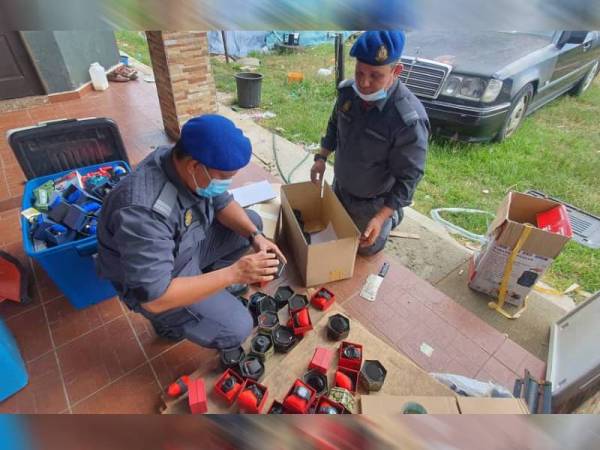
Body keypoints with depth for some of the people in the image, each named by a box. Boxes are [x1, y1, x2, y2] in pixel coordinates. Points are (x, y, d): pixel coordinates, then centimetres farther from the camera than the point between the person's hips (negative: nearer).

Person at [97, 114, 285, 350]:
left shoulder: (187, 161, -17)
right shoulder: (144, 212, -39)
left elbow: (223, 202, -1)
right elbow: (153, 299, -36)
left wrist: (255, 236, -17)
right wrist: (233, 273, -36)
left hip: (188, 243, 7)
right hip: (152, 286, -7)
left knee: (252, 222, 2)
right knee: (236, 327, -16)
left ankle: (211, 280, 15)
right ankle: (169, 320, 10)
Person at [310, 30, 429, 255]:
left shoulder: (409, 119, -32)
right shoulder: (348, 90, -15)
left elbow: (408, 178, -25)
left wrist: (381, 217, -30)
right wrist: (322, 157, -4)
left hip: (372, 202, -5)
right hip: (340, 187, 5)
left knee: (367, 249, 19)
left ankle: (394, 217, 44)